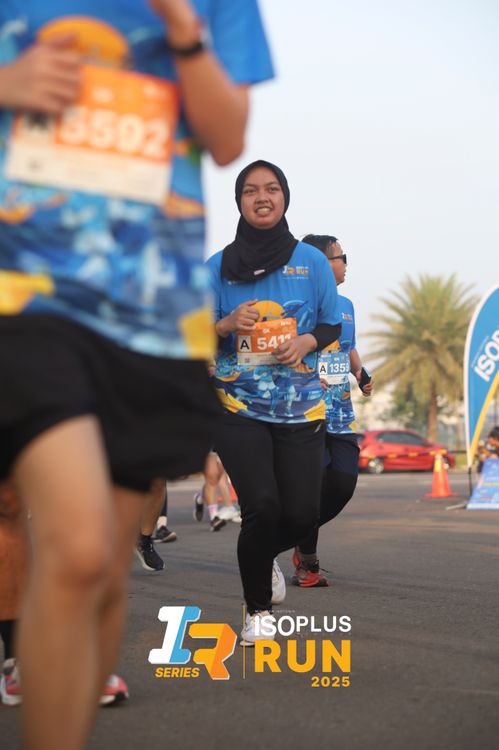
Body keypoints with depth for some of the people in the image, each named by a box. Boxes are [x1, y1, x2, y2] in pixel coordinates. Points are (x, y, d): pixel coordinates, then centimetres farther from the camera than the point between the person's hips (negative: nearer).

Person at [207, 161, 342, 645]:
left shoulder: (311, 261, 5)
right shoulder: (218, 267, 4)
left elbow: (331, 325, 12)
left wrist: (307, 342, -10)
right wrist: (226, 325, -15)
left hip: (300, 407, 2)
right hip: (239, 408, -1)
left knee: (301, 513, -3)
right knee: (262, 506, -15)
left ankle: (264, 557, 35)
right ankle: (256, 608, 10)